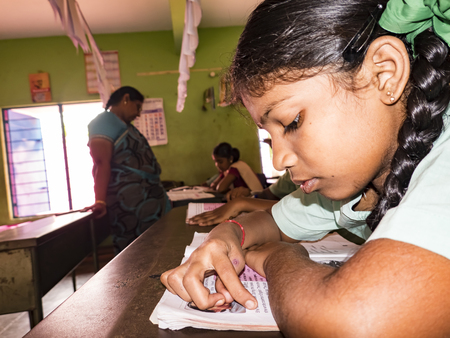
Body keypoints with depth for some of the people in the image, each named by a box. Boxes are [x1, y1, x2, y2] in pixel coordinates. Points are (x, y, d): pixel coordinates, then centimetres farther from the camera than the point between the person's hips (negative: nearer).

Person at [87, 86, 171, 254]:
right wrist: (100, 201, -27)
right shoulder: (104, 122, -7)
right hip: (129, 200, -9)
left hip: (148, 197, 10)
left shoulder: (124, 125, 24)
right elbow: (101, 163, -19)